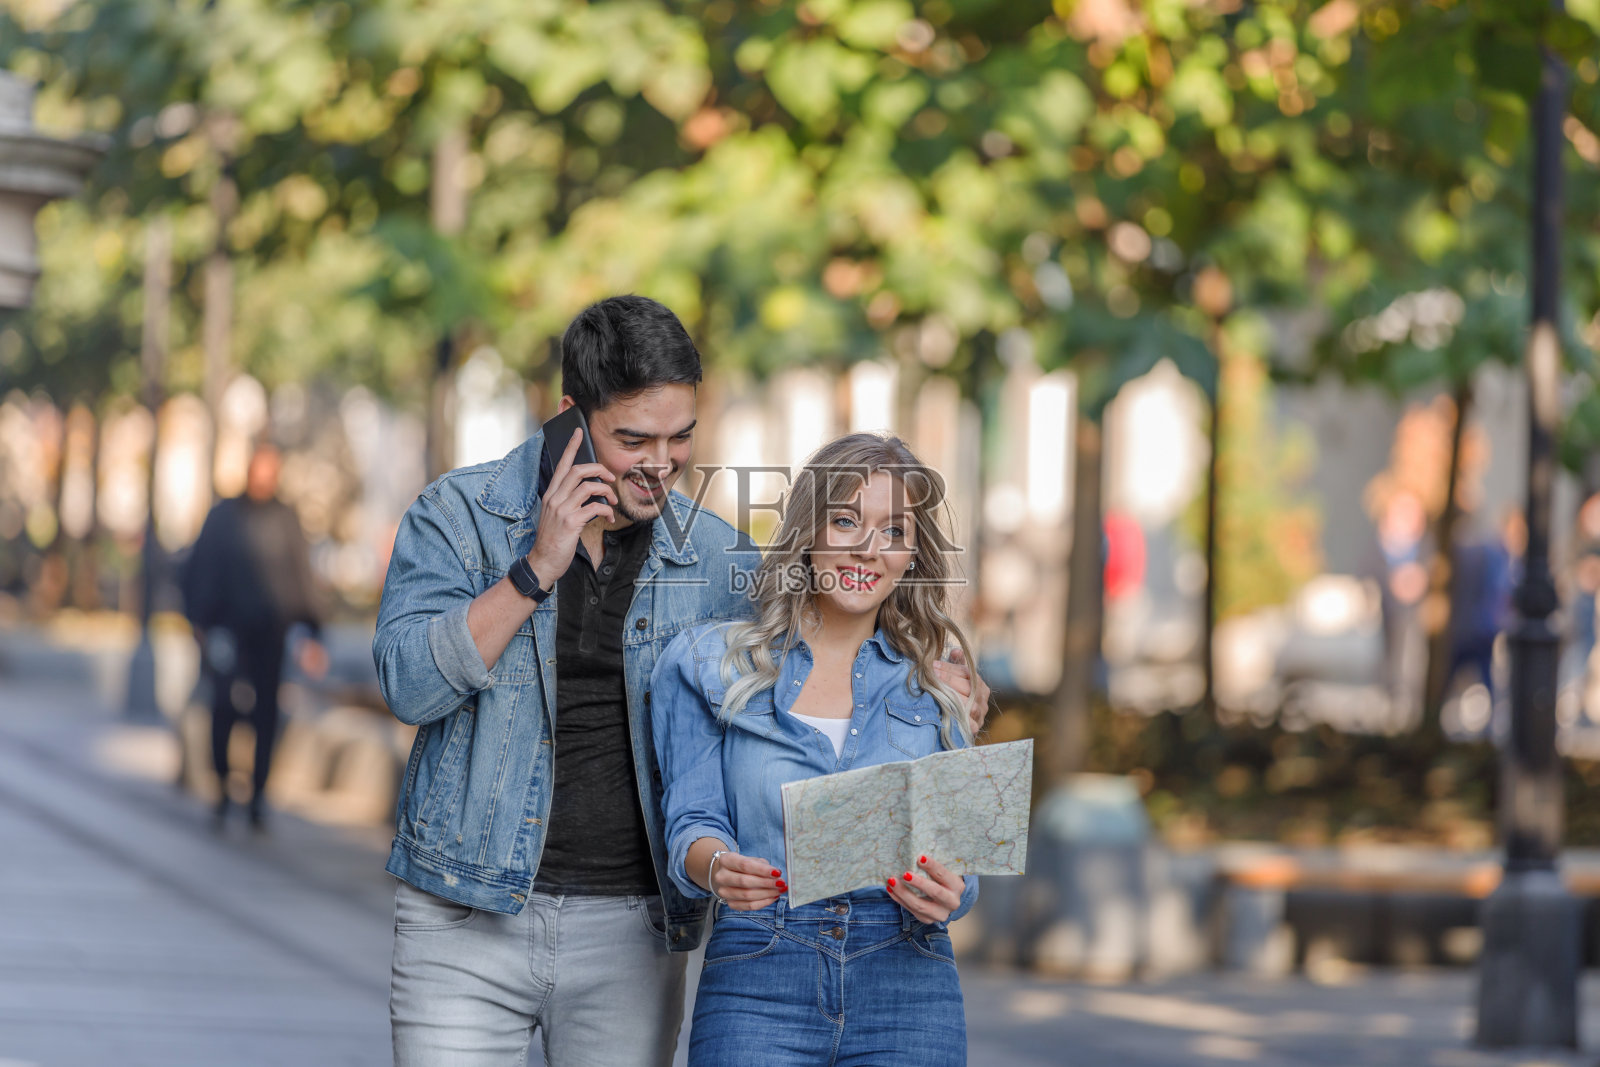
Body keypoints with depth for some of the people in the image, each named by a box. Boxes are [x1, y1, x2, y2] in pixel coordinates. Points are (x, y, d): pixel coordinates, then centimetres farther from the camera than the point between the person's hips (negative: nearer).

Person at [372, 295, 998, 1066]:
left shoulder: (716, 559, 4)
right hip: (467, 918, -2)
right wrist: (537, 570, -18)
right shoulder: (460, 516, -2)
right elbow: (408, 683, -12)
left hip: (630, 936, 2)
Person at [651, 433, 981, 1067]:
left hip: (907, 989, 2)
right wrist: (720, 868, -22)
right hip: (758, 984, -1)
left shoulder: (928, 687, 13)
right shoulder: (710, 668, 9)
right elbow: (692, 823, 2)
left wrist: (947, 894, -14)